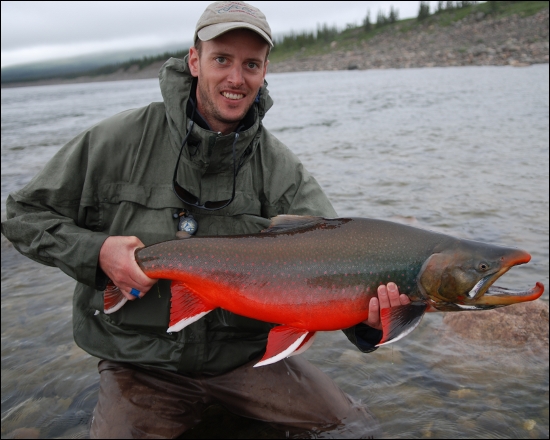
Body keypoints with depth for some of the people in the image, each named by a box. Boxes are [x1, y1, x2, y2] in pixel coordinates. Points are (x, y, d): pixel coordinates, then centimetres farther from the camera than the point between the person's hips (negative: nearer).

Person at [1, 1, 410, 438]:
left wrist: (366, 312, -36)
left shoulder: (279, 168, -7)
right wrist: (96, 251, -20)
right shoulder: (121, 140, -10)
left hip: (245, 351, 2)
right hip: (140, 358, -1)